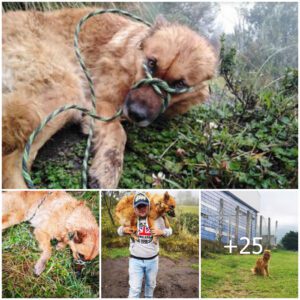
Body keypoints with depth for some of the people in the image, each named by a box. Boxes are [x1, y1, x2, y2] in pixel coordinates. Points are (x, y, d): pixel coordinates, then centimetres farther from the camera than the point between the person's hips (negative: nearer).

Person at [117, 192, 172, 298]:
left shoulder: (157, 219, -8)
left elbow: (169, 231, 5)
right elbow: (120, 231, 8)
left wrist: (162, 232, -16)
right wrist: (123, 230, -14)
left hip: (152, 260, 2)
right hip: (135, 260, -2)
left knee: (151, 285, 23)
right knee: (134, 289, -4)